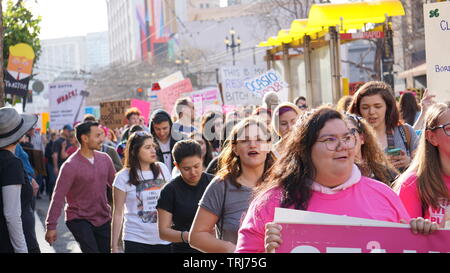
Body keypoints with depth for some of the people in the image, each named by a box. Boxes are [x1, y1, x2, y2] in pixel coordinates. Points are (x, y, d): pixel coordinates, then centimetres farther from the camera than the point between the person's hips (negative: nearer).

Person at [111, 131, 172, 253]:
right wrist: (114, 245, -3)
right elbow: (118, 213, 0)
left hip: (164, 239, 3)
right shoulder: (124, 177, -4)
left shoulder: (162, 169, 4)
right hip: (136, 241, -3)